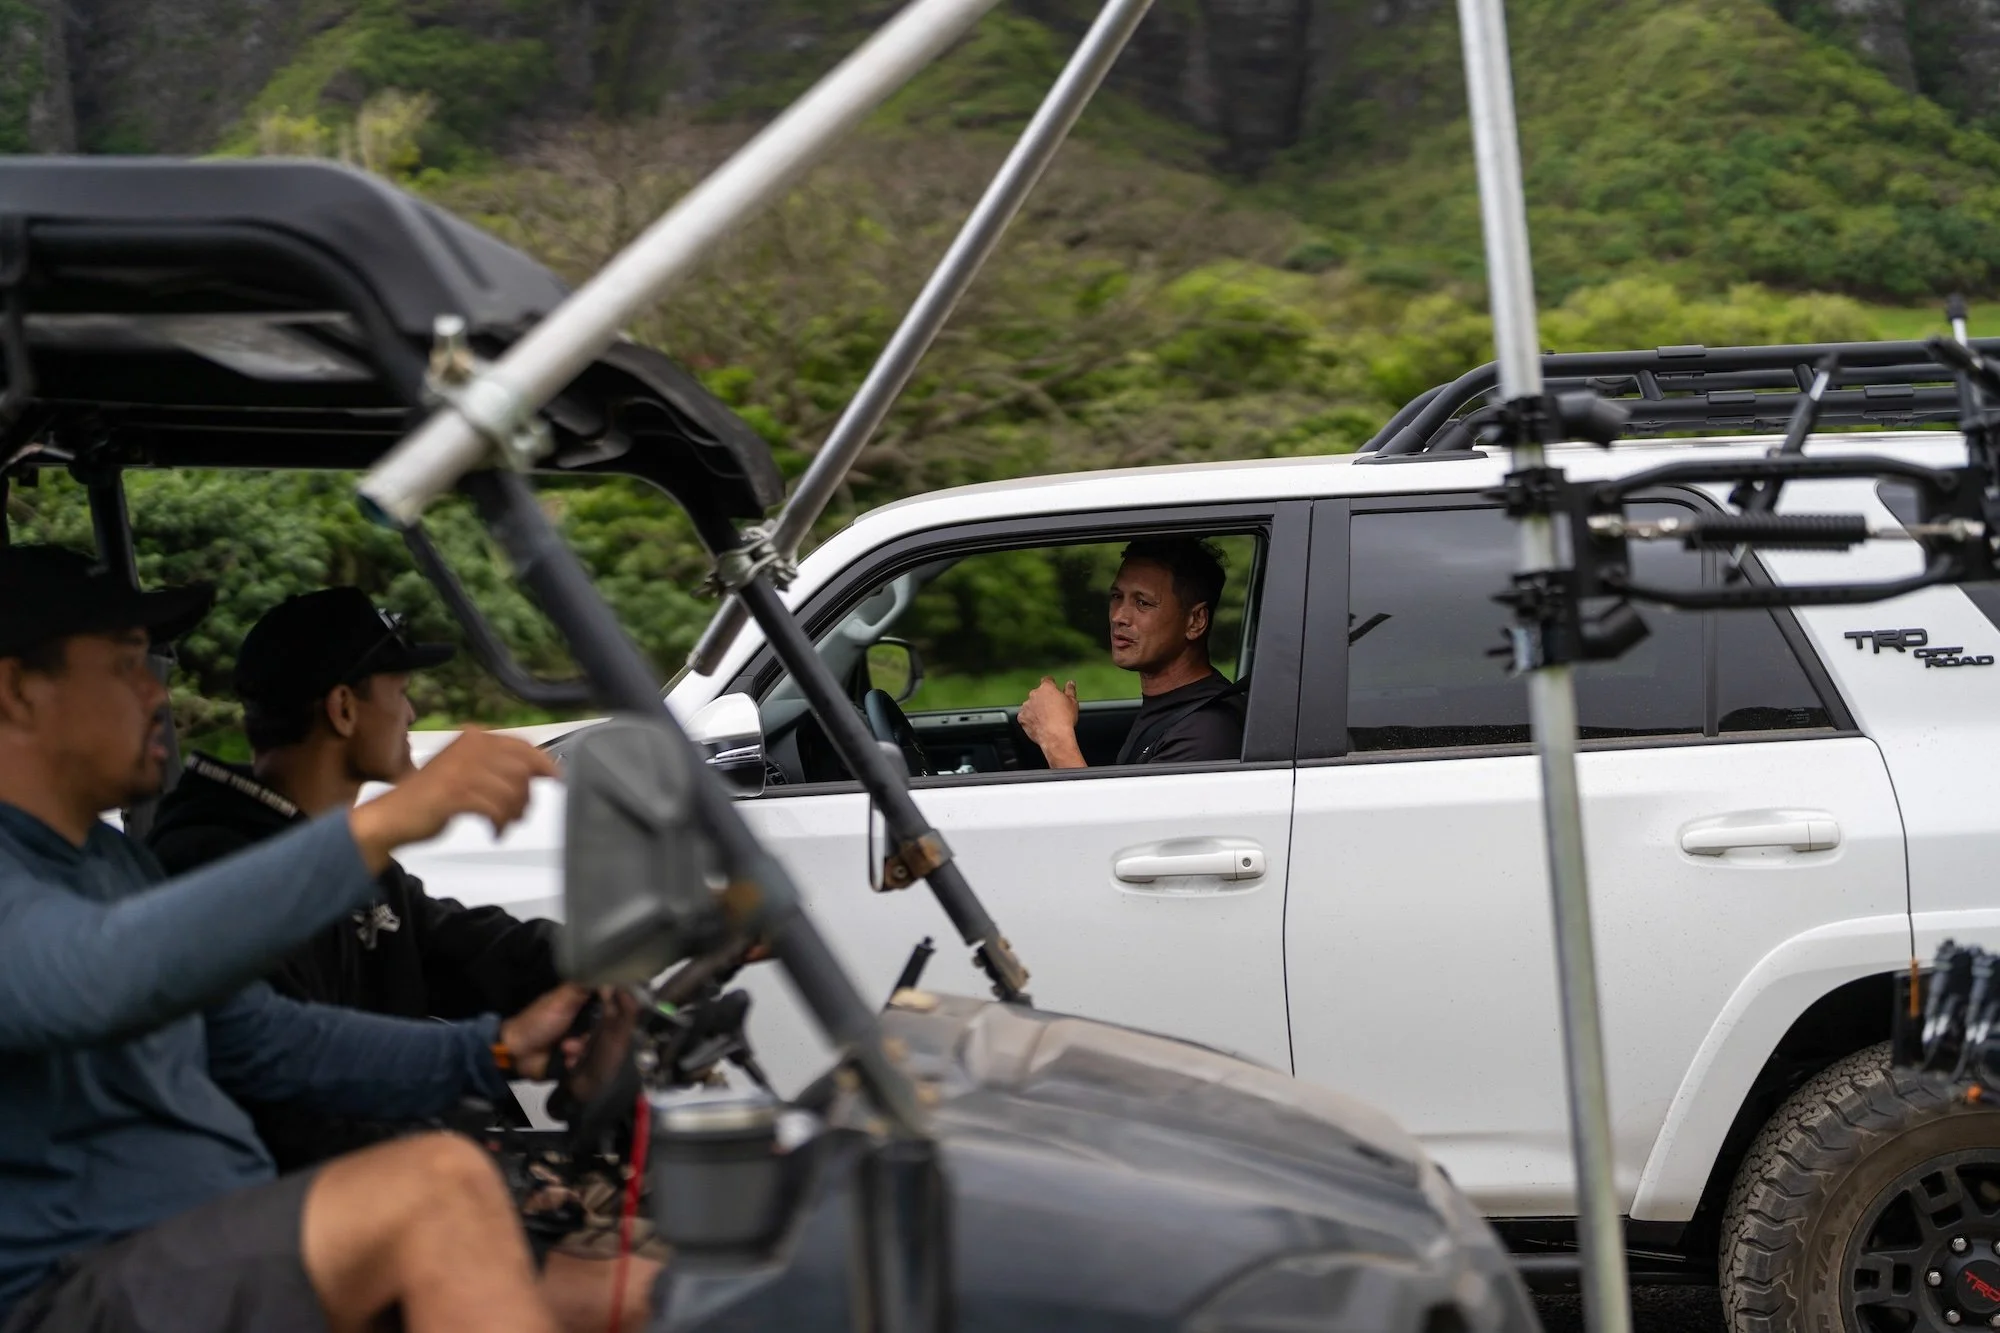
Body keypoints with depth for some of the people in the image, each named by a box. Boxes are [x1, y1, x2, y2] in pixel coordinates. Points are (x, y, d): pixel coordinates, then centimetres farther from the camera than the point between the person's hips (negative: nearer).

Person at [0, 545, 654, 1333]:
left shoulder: (111, 860, 23)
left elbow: (270, 1043, 26)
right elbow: (104, 974, -31)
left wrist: (497, 1051, 12)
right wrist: (379, 825, -35)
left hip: (239, 1259, 9)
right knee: (437, 1184, -32)